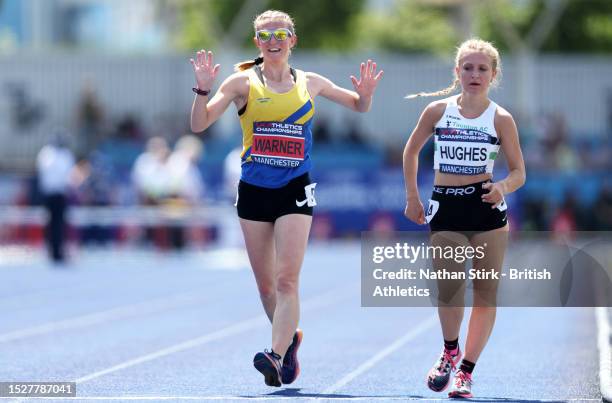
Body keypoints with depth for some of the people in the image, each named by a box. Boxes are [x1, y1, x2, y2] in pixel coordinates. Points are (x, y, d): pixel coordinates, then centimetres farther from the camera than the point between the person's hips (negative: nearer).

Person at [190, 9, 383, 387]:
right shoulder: (243, 82, 1)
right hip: (254, 190, 1)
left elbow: (358, 107, 20)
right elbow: (200, 124, -3)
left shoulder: (310, 83, 6)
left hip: (295, 190, -1)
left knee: (287, 279, -15)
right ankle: (289, 337, 33)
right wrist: (204, 89, -19)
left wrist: (366, 95, -2)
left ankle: (277, 357, -22)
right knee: (265, 283, 9)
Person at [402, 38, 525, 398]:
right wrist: (412, 197, 13)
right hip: (445, 208, 1)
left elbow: (519, 173, -1)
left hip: (487, 208, 0)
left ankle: (466, 370, 12)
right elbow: (412, 151, 16)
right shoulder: (438, 111, 2)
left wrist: (503, 188, -22)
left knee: (486, 292, 2)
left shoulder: (501, 119, -3)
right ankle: (450, 351, 17)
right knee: (448, 288, -10)